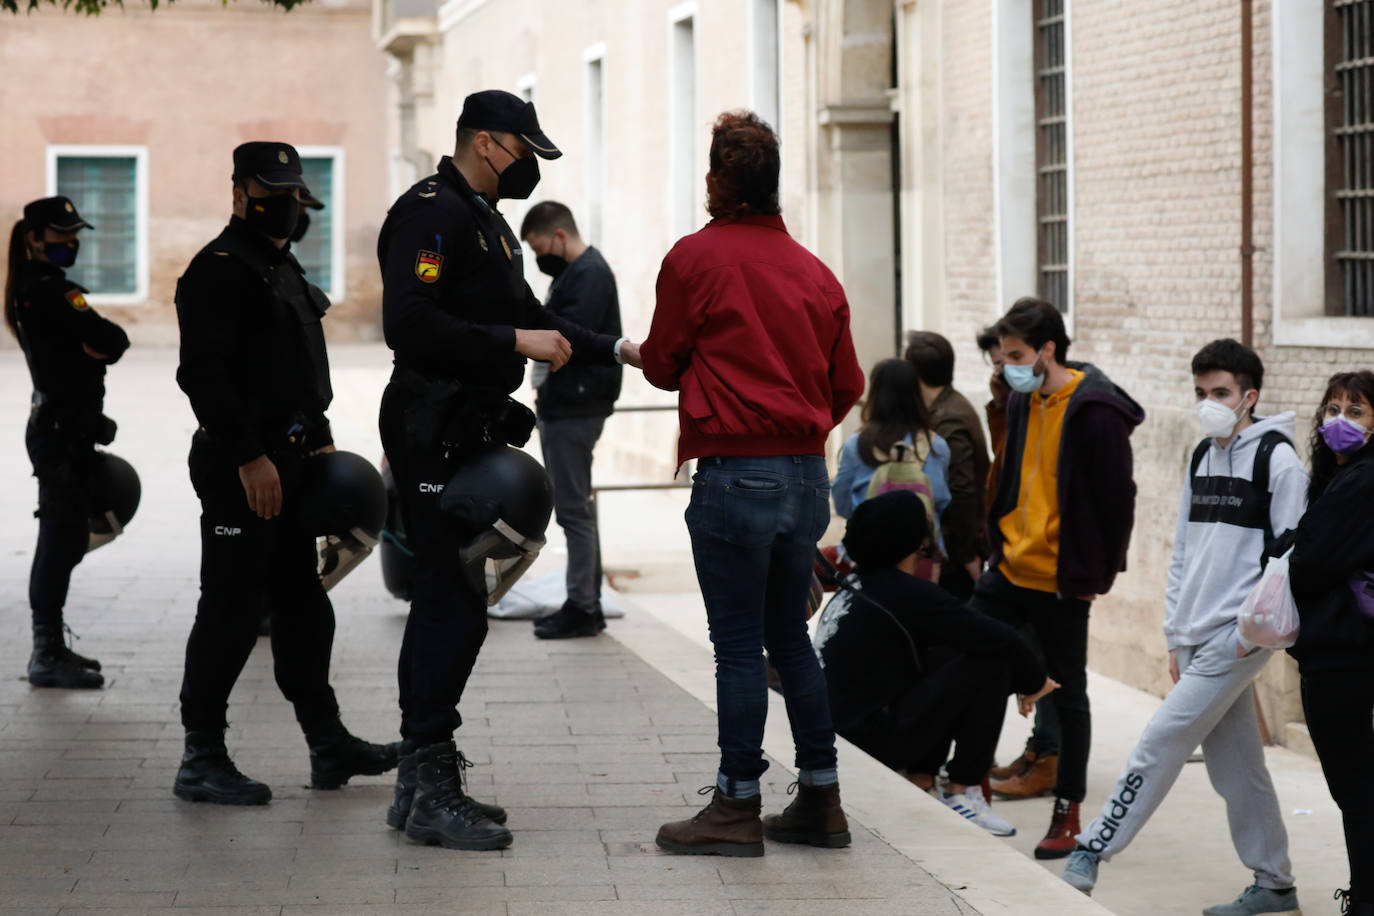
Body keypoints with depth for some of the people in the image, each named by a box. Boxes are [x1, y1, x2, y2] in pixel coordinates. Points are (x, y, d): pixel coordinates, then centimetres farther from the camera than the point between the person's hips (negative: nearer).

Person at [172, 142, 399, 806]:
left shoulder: (282, 268, 19)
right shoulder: (221, 270, -12)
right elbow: (203, 373, -21)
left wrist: (320, 440, 19)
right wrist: (249, 457, -24)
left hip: (286, 462, 10)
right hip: (241, 469, -10)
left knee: (302, 607, 14)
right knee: (231, 611, -6)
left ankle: (329, 746, 21)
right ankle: (201, 759, 0)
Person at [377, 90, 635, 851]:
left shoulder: (486, 220, 21)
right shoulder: (431, 213, -13)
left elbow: (528, 315, 30)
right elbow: (408, 324, -25)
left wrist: (616, 349, 21)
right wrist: (516, 341, -21)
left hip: (470, 436, 11)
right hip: (434, 437, -11)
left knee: (444, 602, 12)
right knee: (452, 604, -11)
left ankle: (423, 782, 19)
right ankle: (430, 791, -9)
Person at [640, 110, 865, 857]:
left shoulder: (695, 257, -6)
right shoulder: (814, 272, 8)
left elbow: (662, 365, 3)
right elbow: (847, 385, 11)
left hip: (734, 478, -6)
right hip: (808, 475, 6)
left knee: (739, 646, -1)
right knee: (790, 637, 15)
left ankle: (737, 808, 4)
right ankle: (819, 800, 17)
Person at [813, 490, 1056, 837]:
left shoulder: (852, 591, 15)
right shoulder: (906, 595, -12)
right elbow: (1001, 641, -13)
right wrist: (1034, 681, 7)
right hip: (873, 741, -9)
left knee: (947, 656, 23)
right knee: (990, 663, -6)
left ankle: (920, 783, 15)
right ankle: (961, 793, 0)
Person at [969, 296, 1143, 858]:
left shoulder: (1095, 412, -15)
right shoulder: (1023, 403, 9)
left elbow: (1117, 498, -12)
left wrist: (1100, 573, -9)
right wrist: (1002, 541, 14)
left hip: (1061, 581, -7)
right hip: (1011, 569, 7)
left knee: (1067, 694, 4)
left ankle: (1068, 813, 14)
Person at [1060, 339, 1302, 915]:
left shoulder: (1277, 458, -7)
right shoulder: (1202, 458, 16)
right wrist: (1176, 637, 17)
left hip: (1238, 635, -8)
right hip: (1199, 638, 8)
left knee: (1161, 744, -9)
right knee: (1234, 765, 10)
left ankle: (1093, 850, -4)